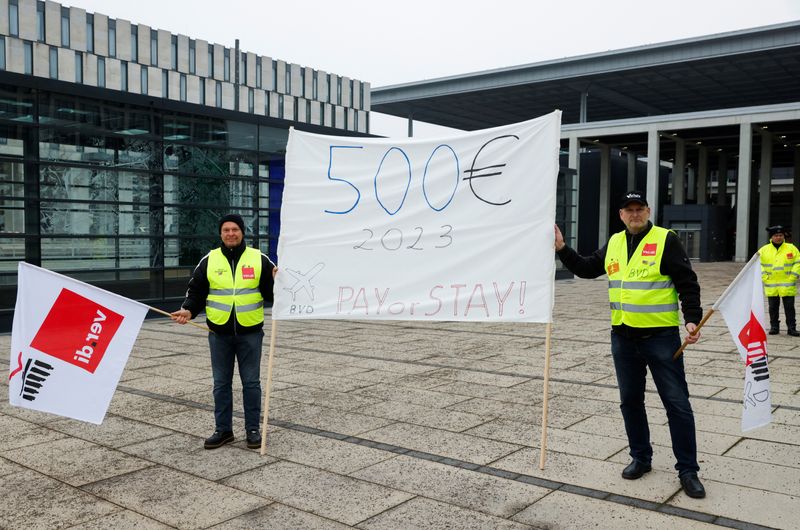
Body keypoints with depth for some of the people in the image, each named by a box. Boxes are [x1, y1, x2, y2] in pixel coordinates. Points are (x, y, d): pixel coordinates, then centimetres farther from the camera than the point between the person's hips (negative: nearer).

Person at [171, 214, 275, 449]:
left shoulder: (259, 259, 0)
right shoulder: (209, 260, 3)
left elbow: (271, 293, 2)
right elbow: (196, 292, 6)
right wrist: (188, 310, -11)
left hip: (250, 332, -1)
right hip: (219, 333, 2)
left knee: (251, 382, 6)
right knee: (221, 383, 9)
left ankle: (253, 429, 18)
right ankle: (223, 430, 21)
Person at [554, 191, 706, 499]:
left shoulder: (665, 240, -6)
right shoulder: (614, 243, 10)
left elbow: (687, 283, -9)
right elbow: (586, 269, 21)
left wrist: (692, 319, -19)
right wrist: (561, 248, 10)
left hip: (660, 336, -5)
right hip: (623, 336, 6)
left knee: (677, 402, -1)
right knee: (630, 401, 13)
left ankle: (688, 470, 10)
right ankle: (640, 458, 29)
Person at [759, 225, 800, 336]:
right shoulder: (764, 250, 3)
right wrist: (765, 277, -3)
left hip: (787, 285, -1)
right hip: (771, 286, 1)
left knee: (789, 307, 2)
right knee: (773, 308, 8)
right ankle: (774, 327, 18)